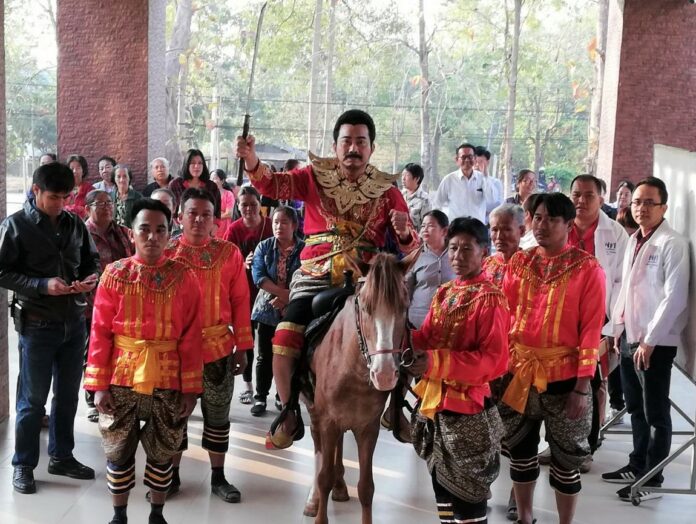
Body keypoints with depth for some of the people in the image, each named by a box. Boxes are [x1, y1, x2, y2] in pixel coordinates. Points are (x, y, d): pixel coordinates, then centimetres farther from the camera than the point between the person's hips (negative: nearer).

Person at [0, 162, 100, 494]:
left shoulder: (75, 224, 5)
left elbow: (92, 260, 14)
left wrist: (92, 277, -9)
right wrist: (43, 285, -22)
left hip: (74, 321, 5)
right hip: (37, 324, -4)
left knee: (68, 393, 15)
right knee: (33, 399, 5)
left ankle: (61, 456, 30)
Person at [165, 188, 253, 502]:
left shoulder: (229, 253, -3)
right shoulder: (166, 252, -4)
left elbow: (240, 302, 0)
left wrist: (242, 346, -1)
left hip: (218, 347, 0)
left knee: (217, 415, 12)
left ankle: (218, 477, 25)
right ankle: (172, 475, 28)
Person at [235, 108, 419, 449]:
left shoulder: (387, 191, 4)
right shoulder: (315, 177, 4)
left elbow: (410, 247, 4)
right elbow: (272, 185, -10)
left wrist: (404, 232, -20)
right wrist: (251, 161, -31)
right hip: (314, 279, 0)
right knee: (283, 346, -13)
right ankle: (290, 412, 13)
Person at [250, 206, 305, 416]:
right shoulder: (264, 247, 2)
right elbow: (259, 277, -10)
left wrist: (289, 299, -20)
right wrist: (284, 292, -19)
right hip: (267, 308, 1)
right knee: (264, 356, 6)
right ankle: (260, 398, 15)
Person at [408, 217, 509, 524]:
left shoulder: (490, 299, -14)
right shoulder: (444, 294, 10)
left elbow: (494, 360, -22)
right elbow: (426, 337, 12)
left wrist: (437, 362, -30)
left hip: (467, 406, -7)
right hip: (435, 402, 8)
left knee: (468, 491, 4)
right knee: (442, 485, 19)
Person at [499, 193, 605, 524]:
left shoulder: (587, 269, -8)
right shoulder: (519, 262, 4)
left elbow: (591, 330, -10)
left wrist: (582, 387, -14)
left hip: (563, 376, -4)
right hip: (518, 373, 4)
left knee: (565, 459, 9)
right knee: (520, 451, 16)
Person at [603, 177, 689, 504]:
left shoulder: (672, 244, -12)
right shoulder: (634, 241, 12)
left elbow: (675, 297, -17)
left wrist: (650, 340, -18)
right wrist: (615, 329, 13)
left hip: (656, 342, -8)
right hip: (630, 338, 8)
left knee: (656, 414, 2)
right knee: (636, 409, 17)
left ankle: (652, 479, 12)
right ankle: (637, 466, 30)